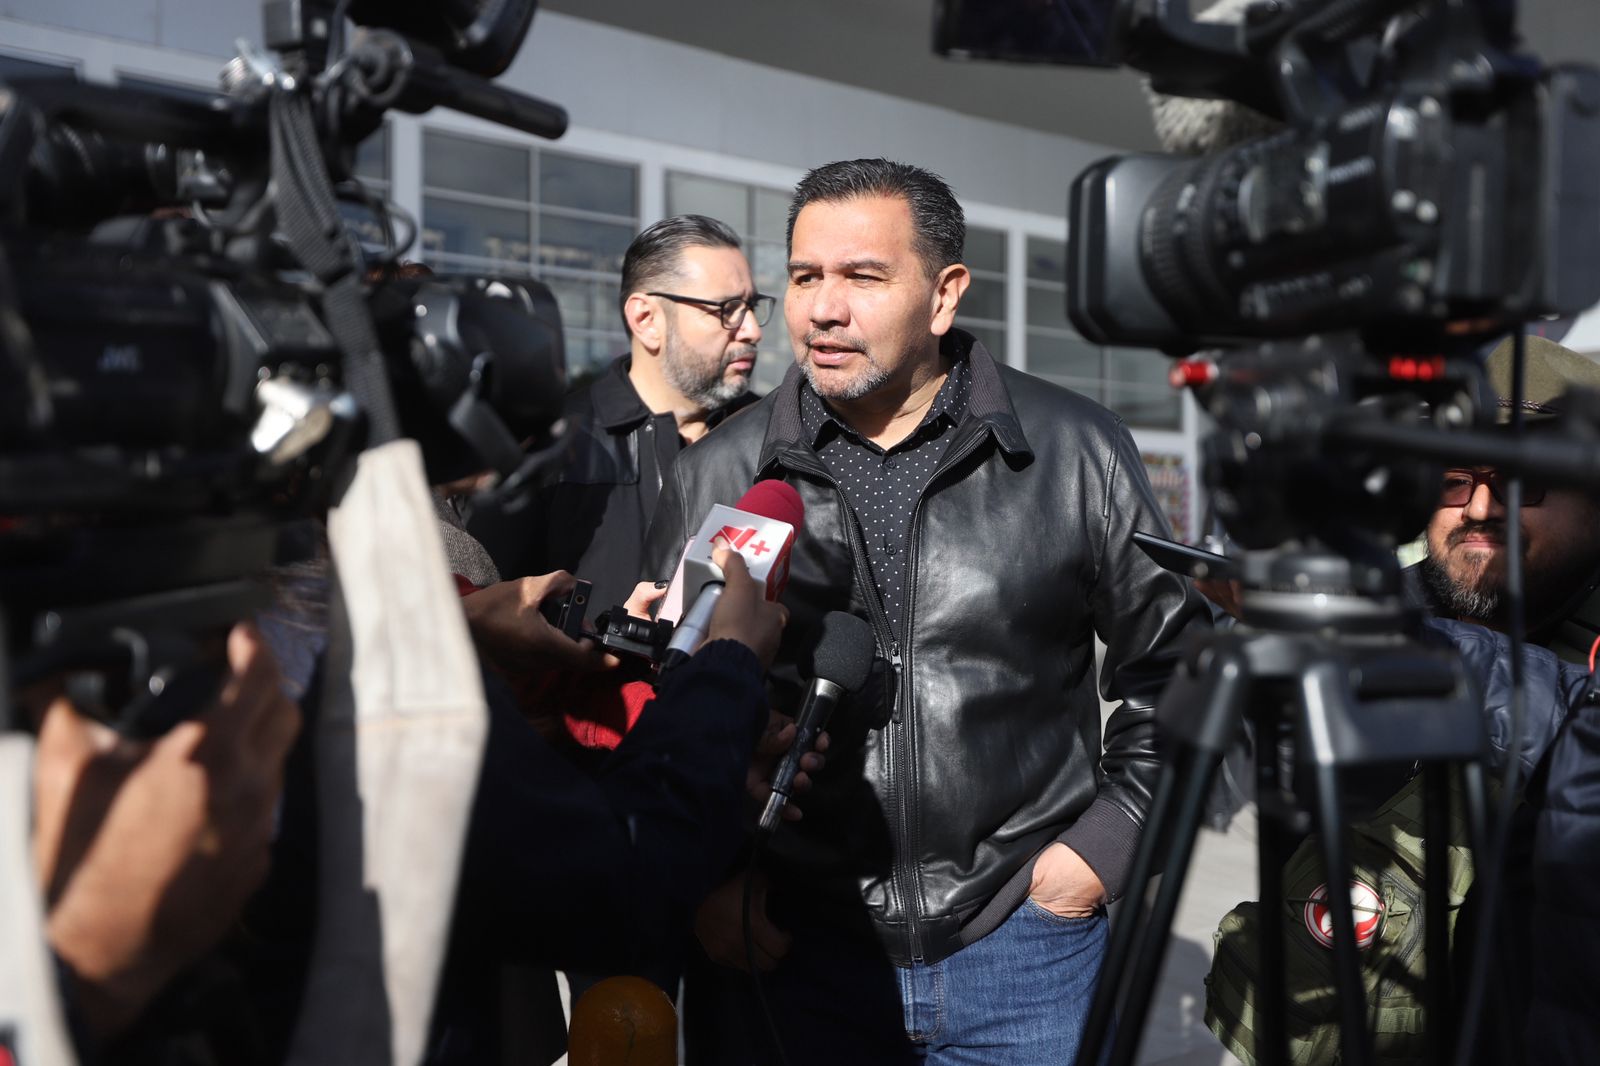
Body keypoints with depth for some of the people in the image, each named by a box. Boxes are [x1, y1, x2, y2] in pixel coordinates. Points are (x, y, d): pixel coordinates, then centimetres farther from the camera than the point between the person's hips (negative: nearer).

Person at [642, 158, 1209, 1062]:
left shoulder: (1078, 454, -2)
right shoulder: (717, 476, -1)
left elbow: (1174, 664, 7)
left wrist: (1106, 843, 1)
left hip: (1024, 949, 0)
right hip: (784, 948, 1)